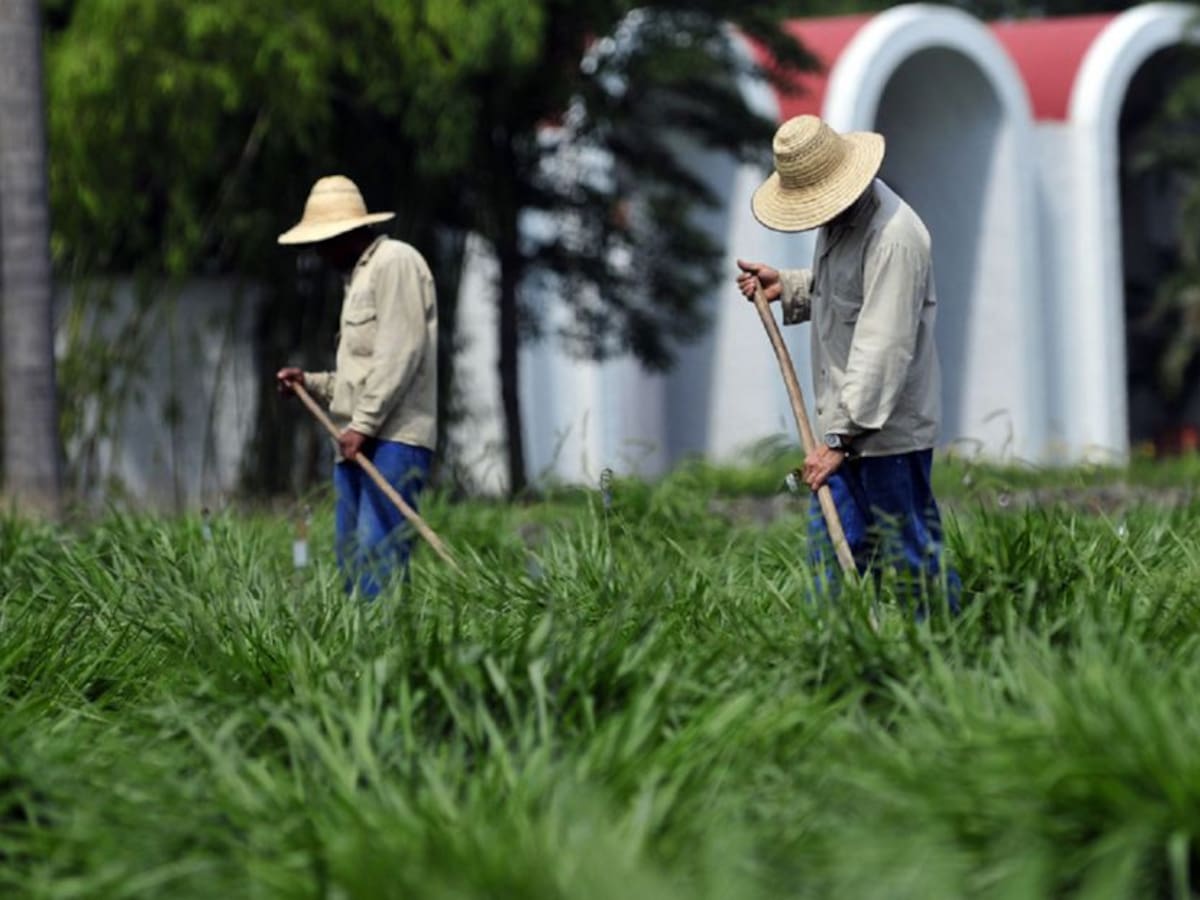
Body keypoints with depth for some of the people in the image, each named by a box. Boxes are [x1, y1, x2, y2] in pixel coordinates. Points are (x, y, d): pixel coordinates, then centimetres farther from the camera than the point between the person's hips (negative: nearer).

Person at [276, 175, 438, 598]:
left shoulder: (395, 262, -4)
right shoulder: (359, 275, 27)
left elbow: (400, 354, -14)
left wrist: (363, 424, -17)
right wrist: (310, 382, 14)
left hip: (393, 440, -10)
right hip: (360, 443, 10)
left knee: (378, 560, -18)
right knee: (351, 561, 4)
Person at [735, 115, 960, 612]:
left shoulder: (893, 236, -23)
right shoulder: (840, 217, 9)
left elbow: (882, 348, -27)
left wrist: (841, 437, -29)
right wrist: (785, 286, 10)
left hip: (887, 430, -9)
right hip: (843, 425, 9)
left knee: (906, 555, -1)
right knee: (832, 550, 11)